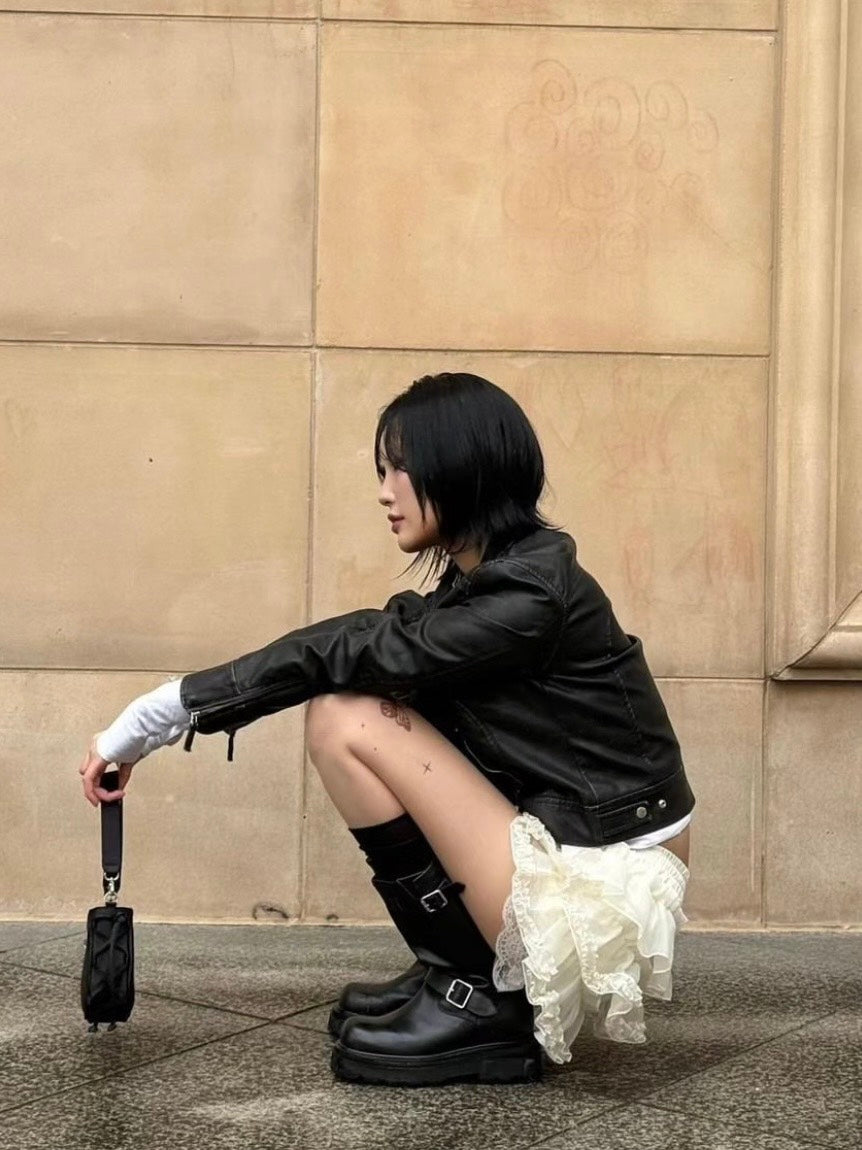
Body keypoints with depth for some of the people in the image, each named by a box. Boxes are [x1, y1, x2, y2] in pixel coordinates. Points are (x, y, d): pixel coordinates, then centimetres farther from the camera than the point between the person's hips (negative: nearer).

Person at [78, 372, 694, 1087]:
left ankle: (478, 1001, -5)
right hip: (572, 849, 9)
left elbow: (360, 652, -18)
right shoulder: (481, 582, 11)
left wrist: (167, 709, -13)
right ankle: (462, 979, 10)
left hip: (602, 890, -9)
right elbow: (359, 649, 7)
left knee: (346, 719, -13)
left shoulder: (530, 593, -18)